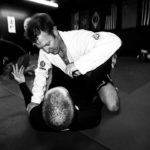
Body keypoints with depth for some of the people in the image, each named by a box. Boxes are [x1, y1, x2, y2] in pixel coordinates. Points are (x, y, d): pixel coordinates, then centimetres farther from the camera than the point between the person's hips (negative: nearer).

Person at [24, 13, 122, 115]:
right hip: (71, 77, 5)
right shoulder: (45, 51, -19)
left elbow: (114, 41, -48)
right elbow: (41, 74, -6)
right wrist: (36, 100, -14)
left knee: (113, 107, -15)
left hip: (95, 72, -4)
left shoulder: (79, 38, -37)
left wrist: (78, 64, -52)